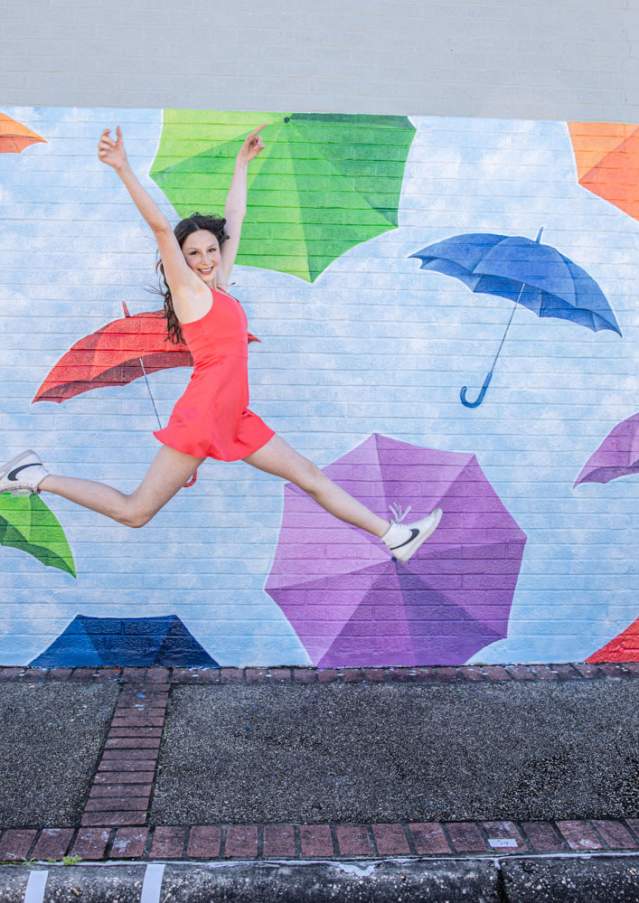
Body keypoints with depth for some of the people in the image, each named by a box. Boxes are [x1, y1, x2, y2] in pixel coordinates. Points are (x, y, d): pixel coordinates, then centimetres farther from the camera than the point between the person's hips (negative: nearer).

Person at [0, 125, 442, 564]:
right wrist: (123, 170, -25)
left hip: (234, 418, 8)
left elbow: (234, 218, 24)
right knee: (134, 513, -5)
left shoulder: (219, 285, 15)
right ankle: (37, 476, 10)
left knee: (310, 475, 10)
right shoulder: (187, 288, -3)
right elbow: (161, 226, -16)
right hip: (203, 414, -8)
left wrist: (242, 164, 33)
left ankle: (395, 536, 17)